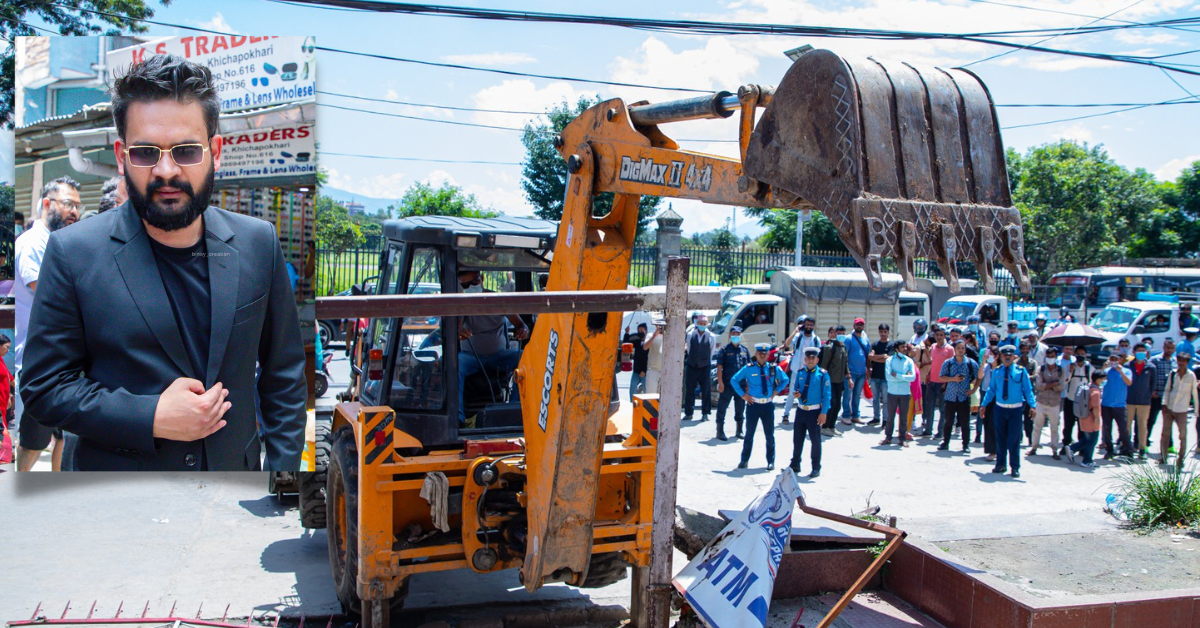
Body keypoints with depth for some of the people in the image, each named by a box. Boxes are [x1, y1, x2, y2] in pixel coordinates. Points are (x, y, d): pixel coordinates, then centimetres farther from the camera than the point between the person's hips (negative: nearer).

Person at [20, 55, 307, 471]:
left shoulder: (258, 243, -5)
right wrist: (151, 418, -19)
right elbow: (42, 385, -7)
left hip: (237, 471, 2)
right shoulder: (73, 253, -11)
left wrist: (283, 466, -2)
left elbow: (285, 375, 2)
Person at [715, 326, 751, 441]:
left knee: (740, 407, 13)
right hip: (727, 384, -4)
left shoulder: (745, 350, 10)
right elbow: (719, 367, -5)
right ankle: (720, 432, 4)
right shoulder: (724, 349, -2)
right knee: (722, 407, -3)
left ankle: (739, 431, 25)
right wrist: (720, 382, -12)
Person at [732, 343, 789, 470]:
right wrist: (743, 395, -1)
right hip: (753, 404, -1)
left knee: (769, 434, 8)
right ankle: (744, 460, 19)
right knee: (749, 433, 8)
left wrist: (776, 392, 5)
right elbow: (734, 380, 3)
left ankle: (770, 461, 20)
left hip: (768, 405, 1)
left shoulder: (774, 369, 0)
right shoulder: (749, 369, -6)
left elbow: (785, 380, 16)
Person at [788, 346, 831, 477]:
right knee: (797, 438, 12)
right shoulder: (800, 373, 6)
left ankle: (816, 468, 15)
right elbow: (795, 388, 15)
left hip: (815, 411, -4)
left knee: (815, 439, 4)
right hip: (801, 410, 4)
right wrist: (795, 393, -10)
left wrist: (824, 413, -13)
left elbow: (827, 394, -7)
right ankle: (795, 464, 26)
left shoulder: (822, 374, -7)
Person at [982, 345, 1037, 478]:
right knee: (1000, 438, 10)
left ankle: (1015, 467, 10)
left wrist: (1033, 405, -14)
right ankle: (1000, 464, 23)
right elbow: (992, 389, 11)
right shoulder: (997, 371, 5)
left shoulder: (1021, 371, -3)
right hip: (1000, 408, 3)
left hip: (1015, 409, -3)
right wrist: (984, 404, 9)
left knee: (1014, 439, -1)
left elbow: (1028, 390, -3)